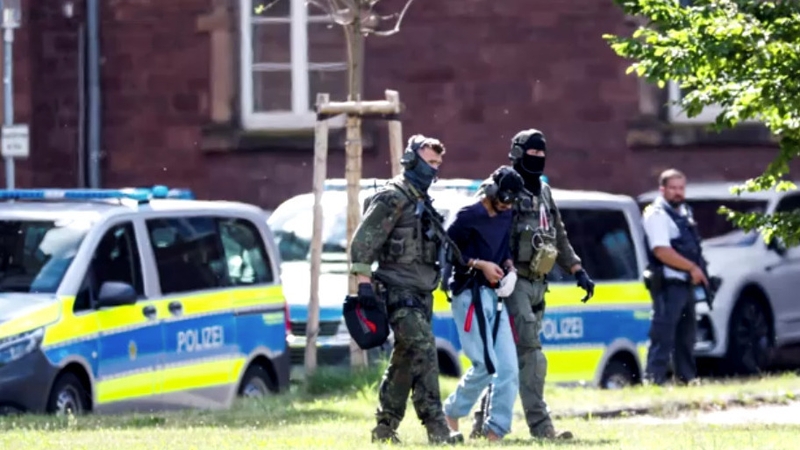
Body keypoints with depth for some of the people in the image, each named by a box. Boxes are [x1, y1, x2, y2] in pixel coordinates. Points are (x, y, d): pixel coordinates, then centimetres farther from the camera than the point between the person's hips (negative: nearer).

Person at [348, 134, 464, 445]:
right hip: (399, 291, -10)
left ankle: (385, 428, 17)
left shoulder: (422, 201, 19)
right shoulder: (392, 198, -10)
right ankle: (436, 428, -23)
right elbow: (363, 241, -16)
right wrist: (364, 281, -22)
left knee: (405, 361, 11)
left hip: (421, 293, 10)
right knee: (423, 352, -18)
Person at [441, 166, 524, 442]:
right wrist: (480, 265, -14)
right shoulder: (468, 217, -8)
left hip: (494, 296, 7)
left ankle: (496, 430, 0)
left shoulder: (505, 217, 13)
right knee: (486, 366, -13)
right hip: (470, 296, -7)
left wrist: (508, 265, 5)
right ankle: (452, 413, 7)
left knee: (509, 369, -2)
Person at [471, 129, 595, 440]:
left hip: (537, 285, 8)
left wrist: (578, 272, 19)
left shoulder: (544, 192, 19)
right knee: (530, 355, -15)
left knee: (509, 357, 10)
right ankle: (540, 426, -18)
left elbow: (559, 237, 25)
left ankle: (482, 423, 16)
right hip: (514, 283, -8)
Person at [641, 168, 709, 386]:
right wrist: (692, 268, -19)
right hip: (668, 284, -10)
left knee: (686, 334, 17)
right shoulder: (657, 214, -12)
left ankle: (688, 377, 27)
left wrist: (698, 270, 12)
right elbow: (662, 251, -22)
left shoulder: (684, 212, 17)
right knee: (663, 334, -14)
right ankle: (653, 379, -17)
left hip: (686, 283, 10)